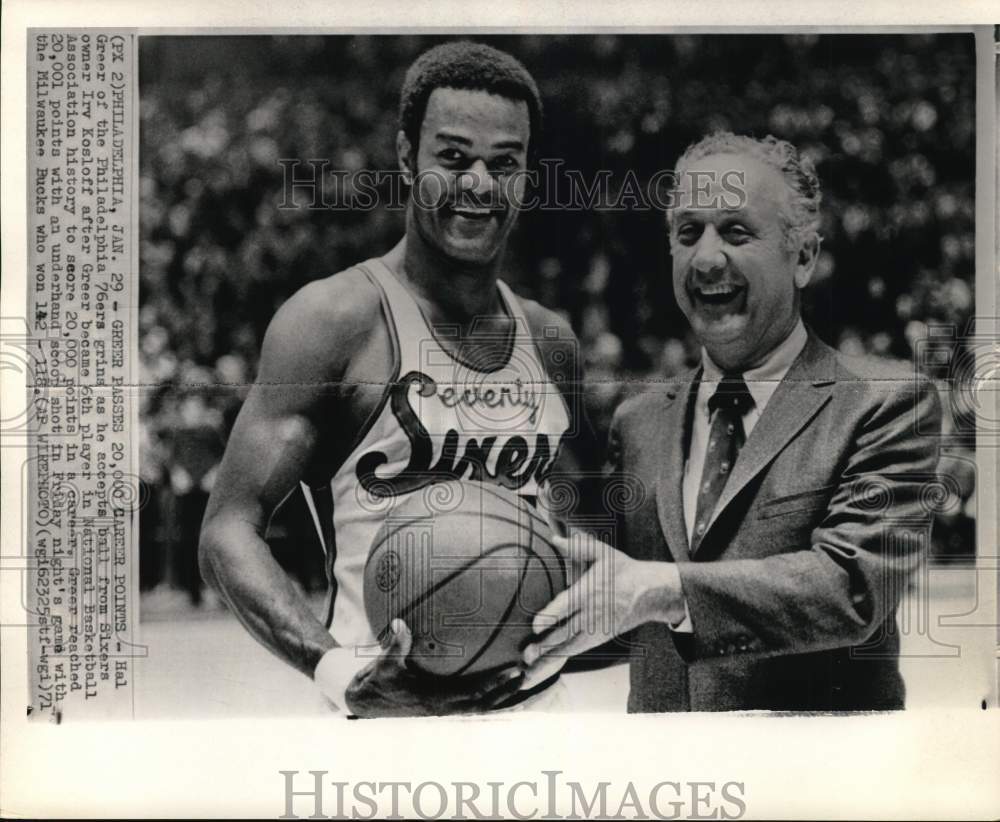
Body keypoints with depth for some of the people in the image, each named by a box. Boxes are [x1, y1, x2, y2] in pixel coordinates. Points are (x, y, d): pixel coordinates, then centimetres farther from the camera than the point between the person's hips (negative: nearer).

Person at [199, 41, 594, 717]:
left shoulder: (551, 343, 9)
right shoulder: (336, 319, -8)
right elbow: (229, 528, -13)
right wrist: (336, 669, -25)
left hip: (540, 693, 5)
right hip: (395, 707, -5)